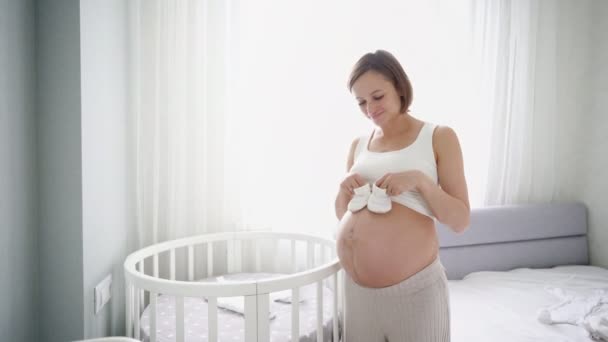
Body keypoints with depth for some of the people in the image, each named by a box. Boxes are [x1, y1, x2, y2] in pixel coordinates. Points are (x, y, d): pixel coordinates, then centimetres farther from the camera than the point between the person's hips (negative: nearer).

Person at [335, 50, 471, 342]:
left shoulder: (439, 137, -2)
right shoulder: (358, 146, 9)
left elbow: (460, 221, -4)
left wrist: (420, 180, -18)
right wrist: (344, 191, -3)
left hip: (413, 289, -4)